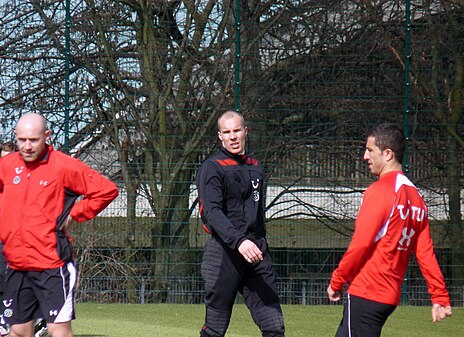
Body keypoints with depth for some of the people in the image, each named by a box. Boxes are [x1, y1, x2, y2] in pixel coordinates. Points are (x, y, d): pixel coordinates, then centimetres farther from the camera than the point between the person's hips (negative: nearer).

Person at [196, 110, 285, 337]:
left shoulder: (255, 168, 19)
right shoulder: (212, 168, -3)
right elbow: (212, 212, -16)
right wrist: (239, 241, -30)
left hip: (255, 253, 6)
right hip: (224, 252, -6)